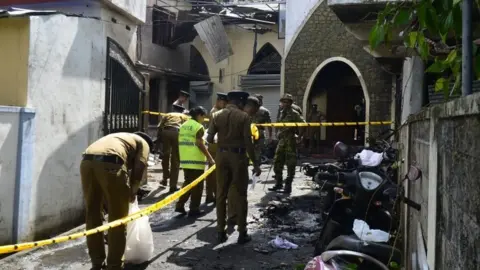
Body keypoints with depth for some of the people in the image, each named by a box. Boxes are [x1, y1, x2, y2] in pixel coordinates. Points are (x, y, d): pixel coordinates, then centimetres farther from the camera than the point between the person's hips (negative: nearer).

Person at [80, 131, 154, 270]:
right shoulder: (143, 143, 24)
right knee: (118, 218, 8)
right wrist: (132, 192, 21)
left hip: (87, 161, 6)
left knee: (92, 215, 17)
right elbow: (139, 169, 7)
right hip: (110, 163, -6)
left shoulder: (119, 137, 41)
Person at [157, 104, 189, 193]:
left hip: (165, 132, 1)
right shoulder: (184, 117, 31)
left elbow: (160, 127, 18)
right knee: (175, 160, 5)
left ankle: (165, 179, 31)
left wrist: (158, 139, 18)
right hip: (178, 133, -1)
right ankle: (173, 186, 6)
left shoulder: (167, 115, 32)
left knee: (165, 157, 23)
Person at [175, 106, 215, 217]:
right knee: (197, 185, 3)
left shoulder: (183, 125, 12)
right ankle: (194, 209, 6)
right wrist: (210, 158, -13)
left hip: (185, 160, 7)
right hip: (196, 161, -7)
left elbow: (180, 142, 13)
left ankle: (180, 205, 13)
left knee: (188, 182, 19)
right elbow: (200, 144, -17)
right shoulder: (199, 127, -11)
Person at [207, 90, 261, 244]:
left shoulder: (217, 115, 2)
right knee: (240, 195, 5)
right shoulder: (243, 116, -8)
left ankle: (221, 232, 15)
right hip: (238, 156, -3)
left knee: (221, 194, 10)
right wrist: (255, 163, -8)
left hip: (222, 155, 3)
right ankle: (242, 233, 10)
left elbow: (209, 139, -1)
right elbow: (248, 141, -13)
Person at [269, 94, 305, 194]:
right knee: (277, 162, 9)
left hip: (290, 141, -8)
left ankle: (288, 186, 4)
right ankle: (278, 183, 21)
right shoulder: (282, 113, 14)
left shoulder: (294, 114, -9)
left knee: (290, 164, -2)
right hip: (282, 140, 8)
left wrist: (299, 136, -16)